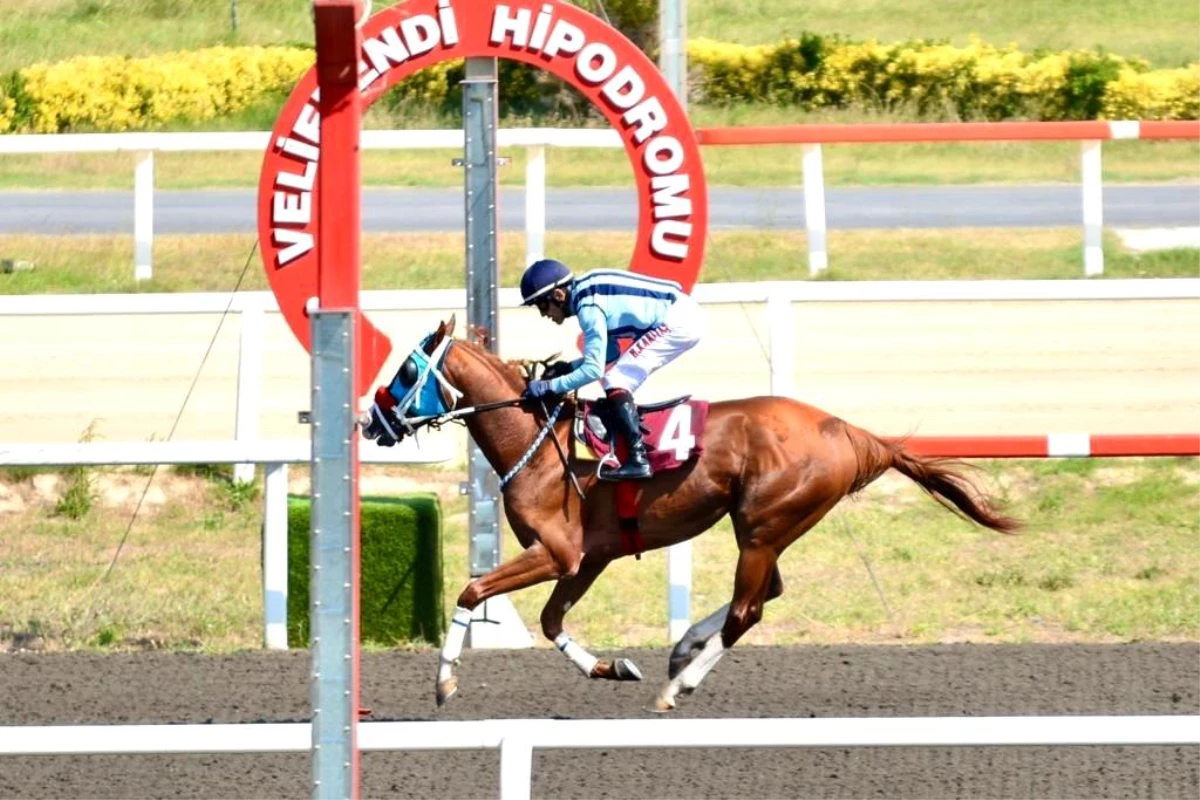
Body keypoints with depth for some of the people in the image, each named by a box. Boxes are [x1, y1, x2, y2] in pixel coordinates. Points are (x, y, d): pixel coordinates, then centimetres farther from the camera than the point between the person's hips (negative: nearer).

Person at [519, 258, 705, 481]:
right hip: (684, 315, 10)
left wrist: (549, 386, -13)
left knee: (616, 383, -12)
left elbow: (594, 369, -18)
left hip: (678, 320, -10)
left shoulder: (589, 307, -17)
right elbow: (610, 354, 20)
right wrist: (567, 368, 12)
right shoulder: (589, 294, 11)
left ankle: (638, 460, -18)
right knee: (621, 380, 16)